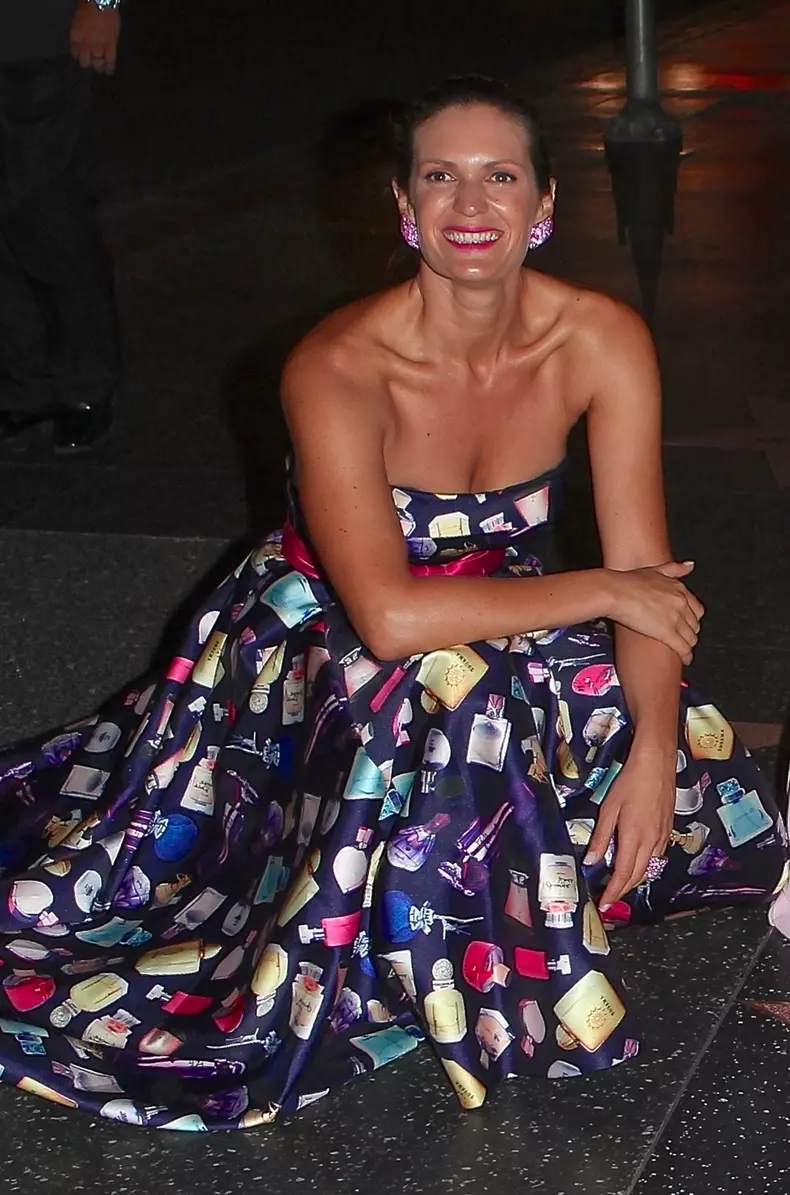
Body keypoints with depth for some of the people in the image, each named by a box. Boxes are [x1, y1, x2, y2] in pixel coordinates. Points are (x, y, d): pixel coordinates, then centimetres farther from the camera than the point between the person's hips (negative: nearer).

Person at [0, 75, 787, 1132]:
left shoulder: (604, 342, -15)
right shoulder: (338, 371, -28)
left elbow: (648, 574, -14)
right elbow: (392, 616, -35)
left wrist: (655, 749, -28)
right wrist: (600, 591, -28)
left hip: (506, 639, 5)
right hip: (323, 645, -4)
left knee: (700, 786, -12)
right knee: (448, 697, -35)